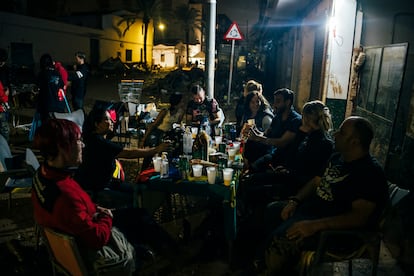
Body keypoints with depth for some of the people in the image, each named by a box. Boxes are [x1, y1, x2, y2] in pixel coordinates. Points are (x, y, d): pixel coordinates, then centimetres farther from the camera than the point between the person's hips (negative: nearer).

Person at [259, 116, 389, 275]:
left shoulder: (371, 173, -18)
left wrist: (314, 225, -34)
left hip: (335, 228, -10)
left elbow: (359, 217, -26)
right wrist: (295, 201, 1)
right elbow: (316, 181, 18)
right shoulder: (337, 158, 11)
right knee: (270, 211, 9)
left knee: (280, 238, -29)